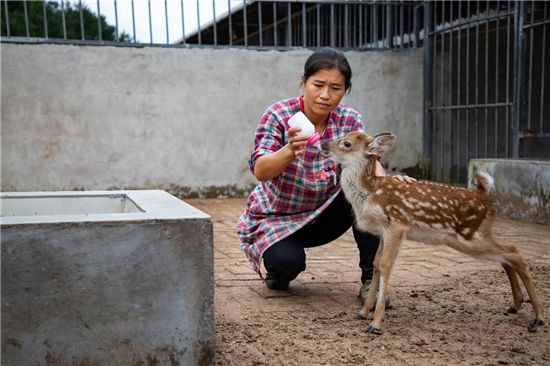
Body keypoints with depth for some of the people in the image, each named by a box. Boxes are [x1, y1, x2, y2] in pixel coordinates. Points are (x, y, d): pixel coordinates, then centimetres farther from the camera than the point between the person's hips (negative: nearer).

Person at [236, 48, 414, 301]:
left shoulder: (350, 120, -10)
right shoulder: (279, 115, -21)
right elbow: (260, 172, -32)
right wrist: (291, 150, -53)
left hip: (323, 214, 3)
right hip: (276, 218, -3)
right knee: (288, 262, -32)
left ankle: (372, 280, -13)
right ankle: (278, 271, 7)